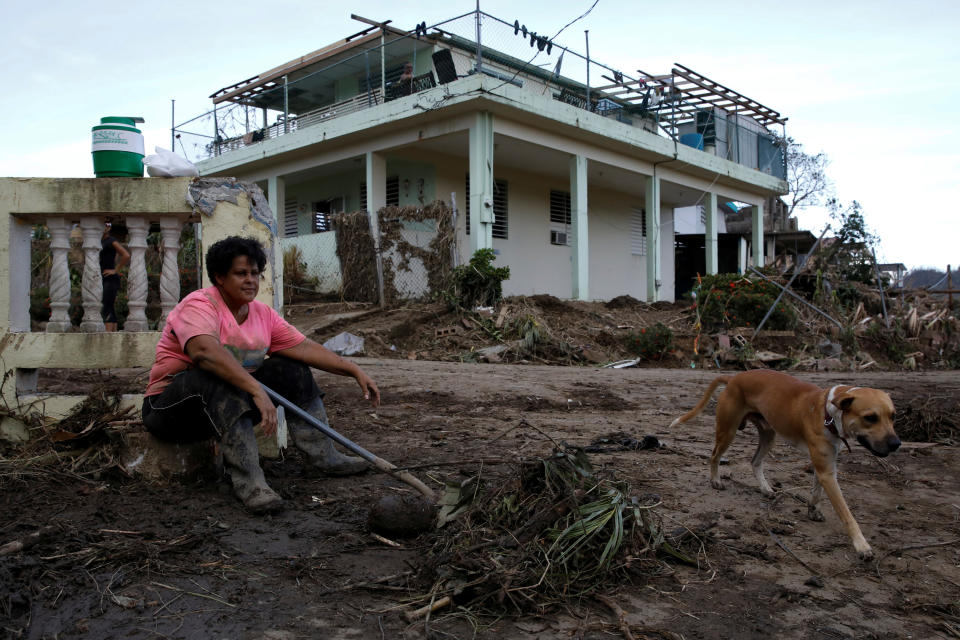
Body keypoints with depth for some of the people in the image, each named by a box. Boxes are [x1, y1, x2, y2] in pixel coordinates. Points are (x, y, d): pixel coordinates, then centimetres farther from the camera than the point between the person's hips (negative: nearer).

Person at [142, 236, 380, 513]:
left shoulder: (263, 314, 4)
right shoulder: (199, 305, -19)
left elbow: (305, 347, -2)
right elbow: (205, 351, -39)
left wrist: (355, 371, -12)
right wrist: (257, 390, -48)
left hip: (233, 400, 7)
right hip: (172, 405, -7)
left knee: (291, 369, -3)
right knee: (217, 379, -37)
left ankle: (324, 456, -5)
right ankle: (248, 480, -40)